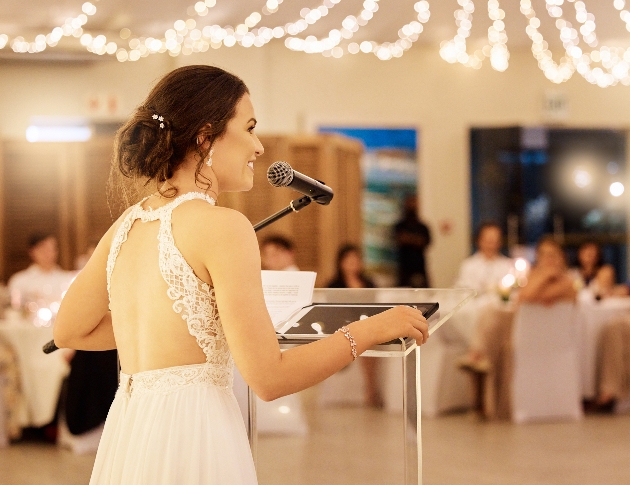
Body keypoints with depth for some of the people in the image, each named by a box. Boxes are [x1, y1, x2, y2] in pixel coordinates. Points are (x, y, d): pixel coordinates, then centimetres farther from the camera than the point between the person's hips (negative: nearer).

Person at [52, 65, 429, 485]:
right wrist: (373, 328, -5)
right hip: (191, 435, -7)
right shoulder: (222, 226, -14)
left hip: (126, 433, 7)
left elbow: (69, 331, 19)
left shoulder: (128, 225, 7)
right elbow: (269, 377, -16)